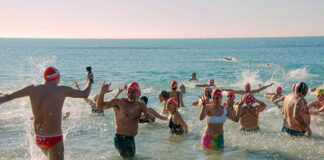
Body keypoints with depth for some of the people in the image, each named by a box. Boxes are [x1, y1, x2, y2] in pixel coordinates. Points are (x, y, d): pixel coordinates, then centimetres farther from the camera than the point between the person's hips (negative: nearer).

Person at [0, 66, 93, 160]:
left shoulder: (33, 89, 0)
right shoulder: (62, 90, -10)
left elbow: (8, 97, 5)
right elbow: (85, 94, 3)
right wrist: (89, 80, 21)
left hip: (38, 138, 6)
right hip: (54, 138, -6)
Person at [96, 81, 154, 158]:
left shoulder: (141, 105, 7)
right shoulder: (118, 102, -9)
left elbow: (152, 117, -6)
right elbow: (100, 106, -17)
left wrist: (149, 115, -31)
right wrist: (102, 93, -35)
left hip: (131, 139, 7)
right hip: (120, 138, -7)